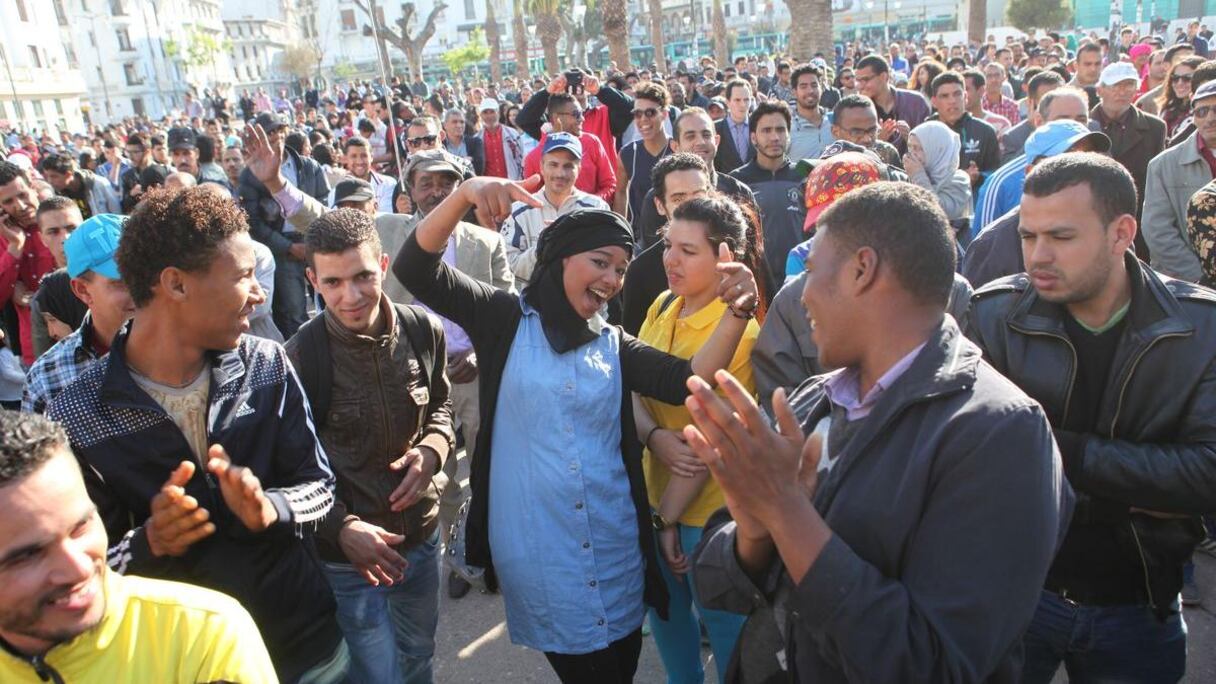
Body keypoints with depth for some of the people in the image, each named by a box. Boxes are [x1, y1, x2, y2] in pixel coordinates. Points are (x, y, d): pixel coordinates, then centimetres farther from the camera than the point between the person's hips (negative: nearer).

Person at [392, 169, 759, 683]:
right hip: (538, 551, -4)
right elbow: (414, 268, -13)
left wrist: (738, 314, -23)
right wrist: (464, 195, -29)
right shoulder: (506, 320, -3)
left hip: (616, 546, 4)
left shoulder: (614, 345, 6)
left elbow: (689, 381, -8)